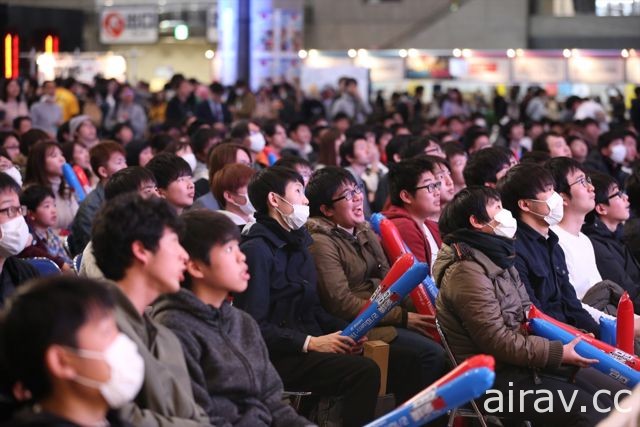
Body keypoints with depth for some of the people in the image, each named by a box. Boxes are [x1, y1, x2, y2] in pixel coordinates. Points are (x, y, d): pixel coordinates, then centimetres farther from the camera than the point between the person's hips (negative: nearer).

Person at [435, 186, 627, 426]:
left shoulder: (498, 258, 13)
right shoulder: (467, 272, -19)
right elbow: (498, 342, -22)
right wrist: (559, 352, -16)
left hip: (520, 361, 10)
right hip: (494, 378, -10)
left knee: (616, 395, 1)